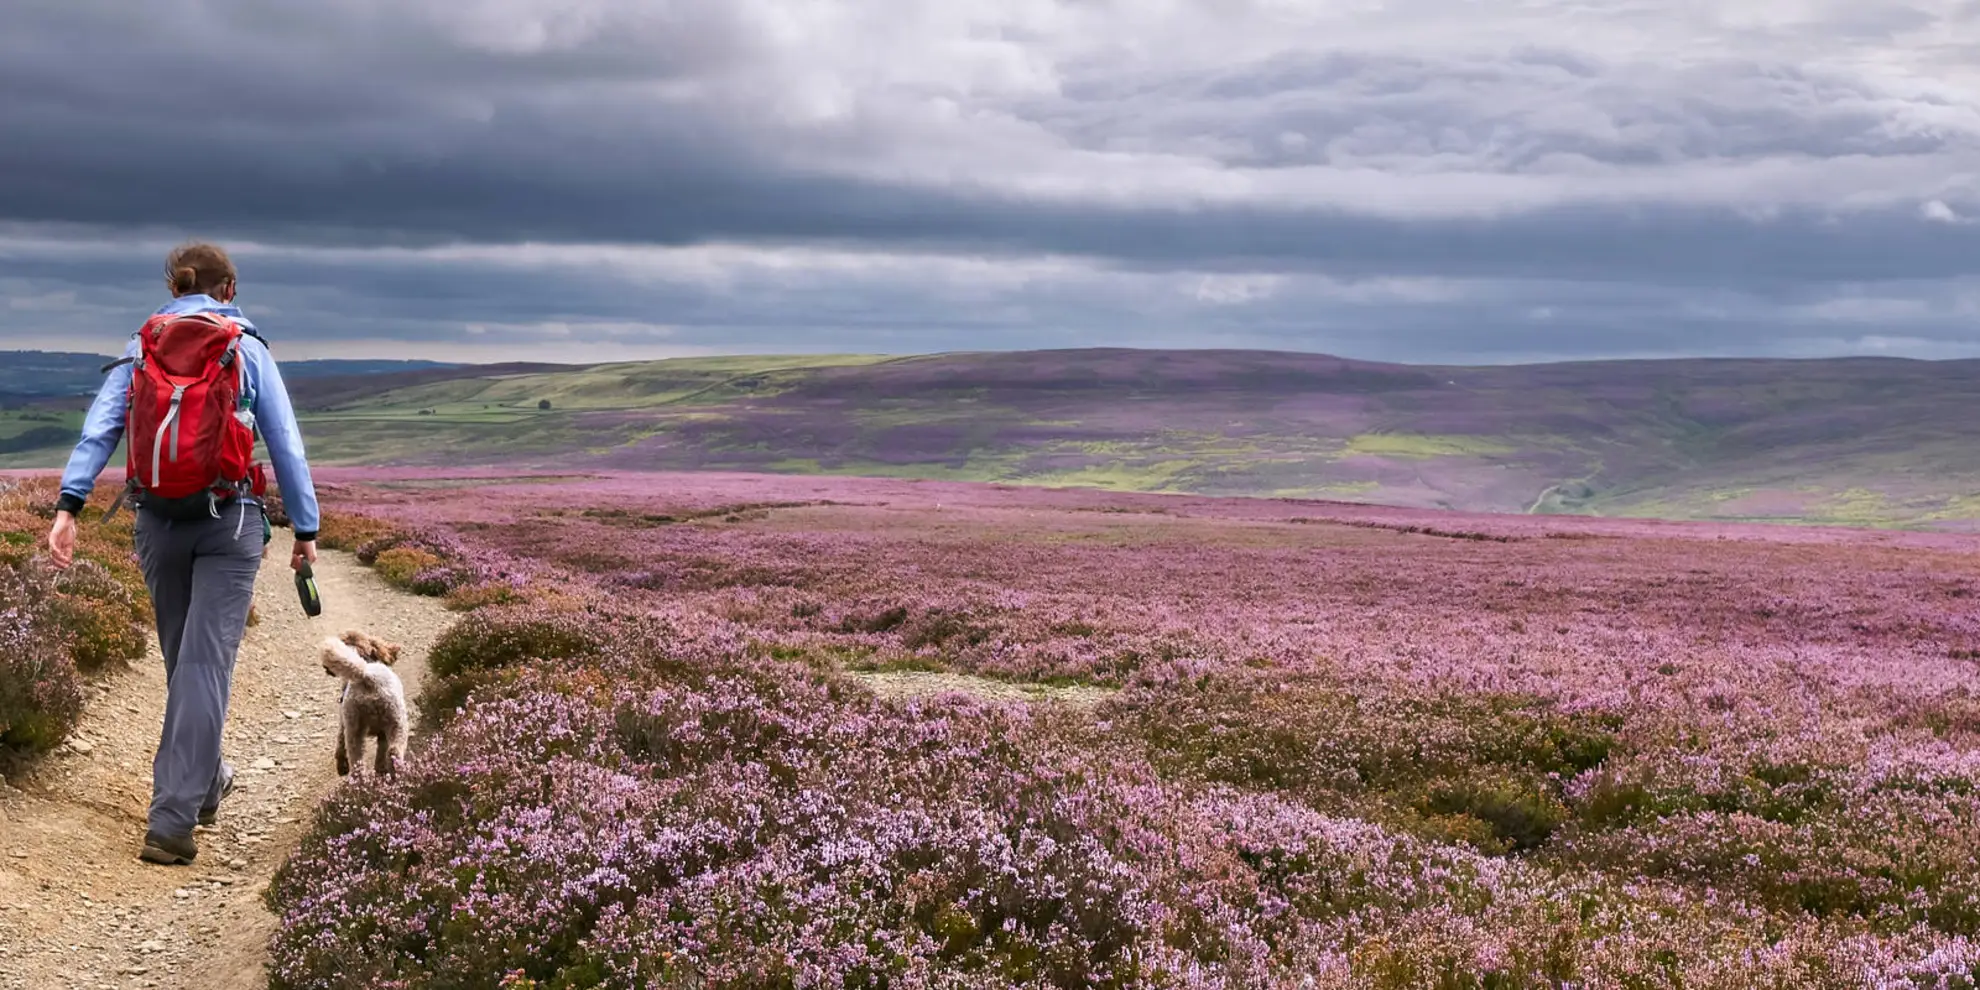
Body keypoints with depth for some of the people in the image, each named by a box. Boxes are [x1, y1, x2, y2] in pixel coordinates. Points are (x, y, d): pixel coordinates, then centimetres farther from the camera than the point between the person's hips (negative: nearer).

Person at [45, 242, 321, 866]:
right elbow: (285, 444, 1)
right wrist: (305, 528, 6)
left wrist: (69, 506, -10)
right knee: (206, 663, -7)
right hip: (230, 521, -3)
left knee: (182, 659, 19)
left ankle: (205, 782, 37)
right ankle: (172, 822, -13)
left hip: (159, 520, 3)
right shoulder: (248, 349, 2)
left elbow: (99, 427, -4)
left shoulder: (142, 346, 8)